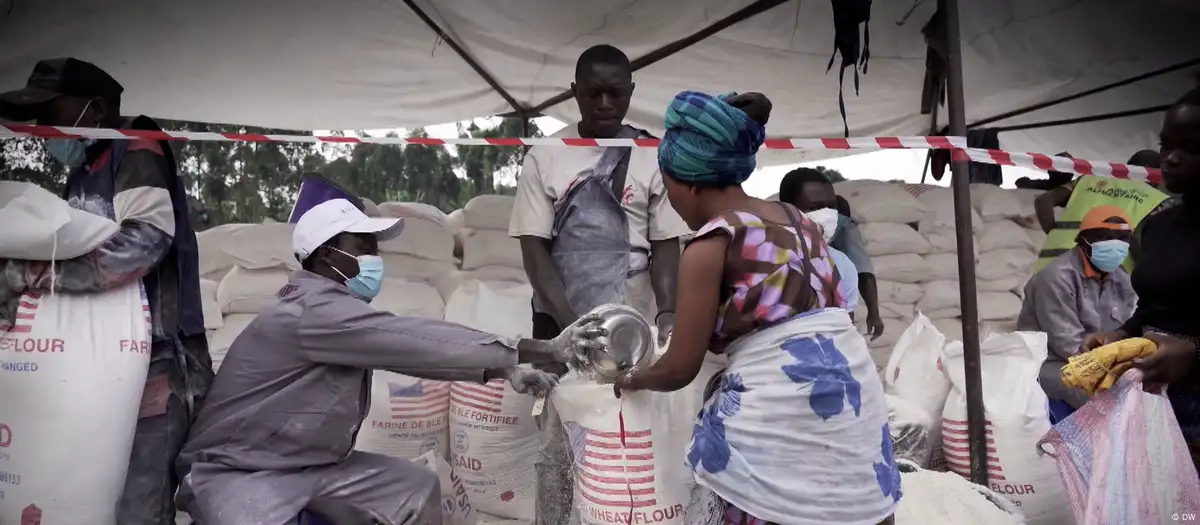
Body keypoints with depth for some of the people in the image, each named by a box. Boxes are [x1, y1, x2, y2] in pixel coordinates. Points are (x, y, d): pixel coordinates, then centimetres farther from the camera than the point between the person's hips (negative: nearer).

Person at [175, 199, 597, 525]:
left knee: (417, 489, 1)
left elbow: (410, 347, 6)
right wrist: (547, 350, -29)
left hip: (315, 464, 9)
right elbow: (420, 343, -31)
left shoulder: (342, 306, 5)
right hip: (237, 469, -9)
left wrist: (503, 370, -7)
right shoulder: (318, 310, -26)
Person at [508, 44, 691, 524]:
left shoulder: (655, 158, 1)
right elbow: (534, 248, -3)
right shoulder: (545, 158, -1)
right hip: (560, 322, 0)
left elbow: (665, 245, 2)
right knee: (560, 438, 4)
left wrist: (667, 313, -14)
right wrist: (571, 323, -13)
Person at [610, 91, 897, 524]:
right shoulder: (799, 220, 16)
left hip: (777, 408, -7)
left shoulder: (710, 244, -5)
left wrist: (632, 379, 17)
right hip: (854, 393, 7)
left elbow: (680, 369, -4)